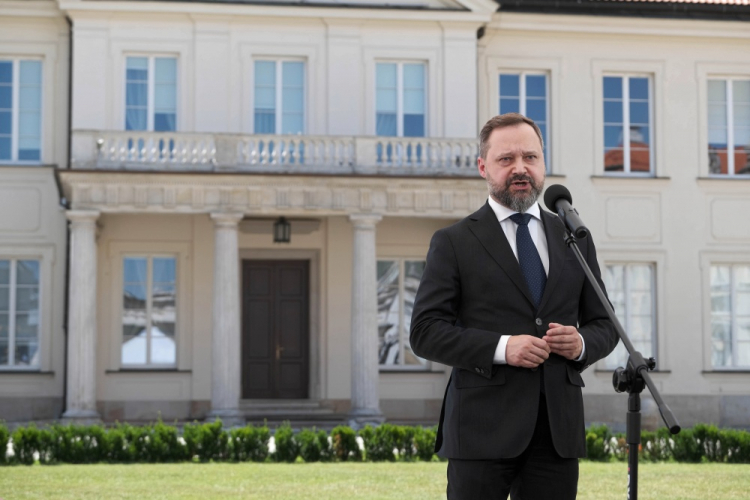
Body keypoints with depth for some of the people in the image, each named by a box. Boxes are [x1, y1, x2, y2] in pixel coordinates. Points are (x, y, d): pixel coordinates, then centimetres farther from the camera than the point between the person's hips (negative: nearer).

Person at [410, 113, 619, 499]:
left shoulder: (574, 240, 15)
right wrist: (500, 348, -16)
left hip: (558, 430, 4)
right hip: (483, 428, -3)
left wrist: (582, 344, -5)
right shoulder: (454, 243, 3)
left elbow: (604, 325, 18)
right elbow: (425, 332, -4)